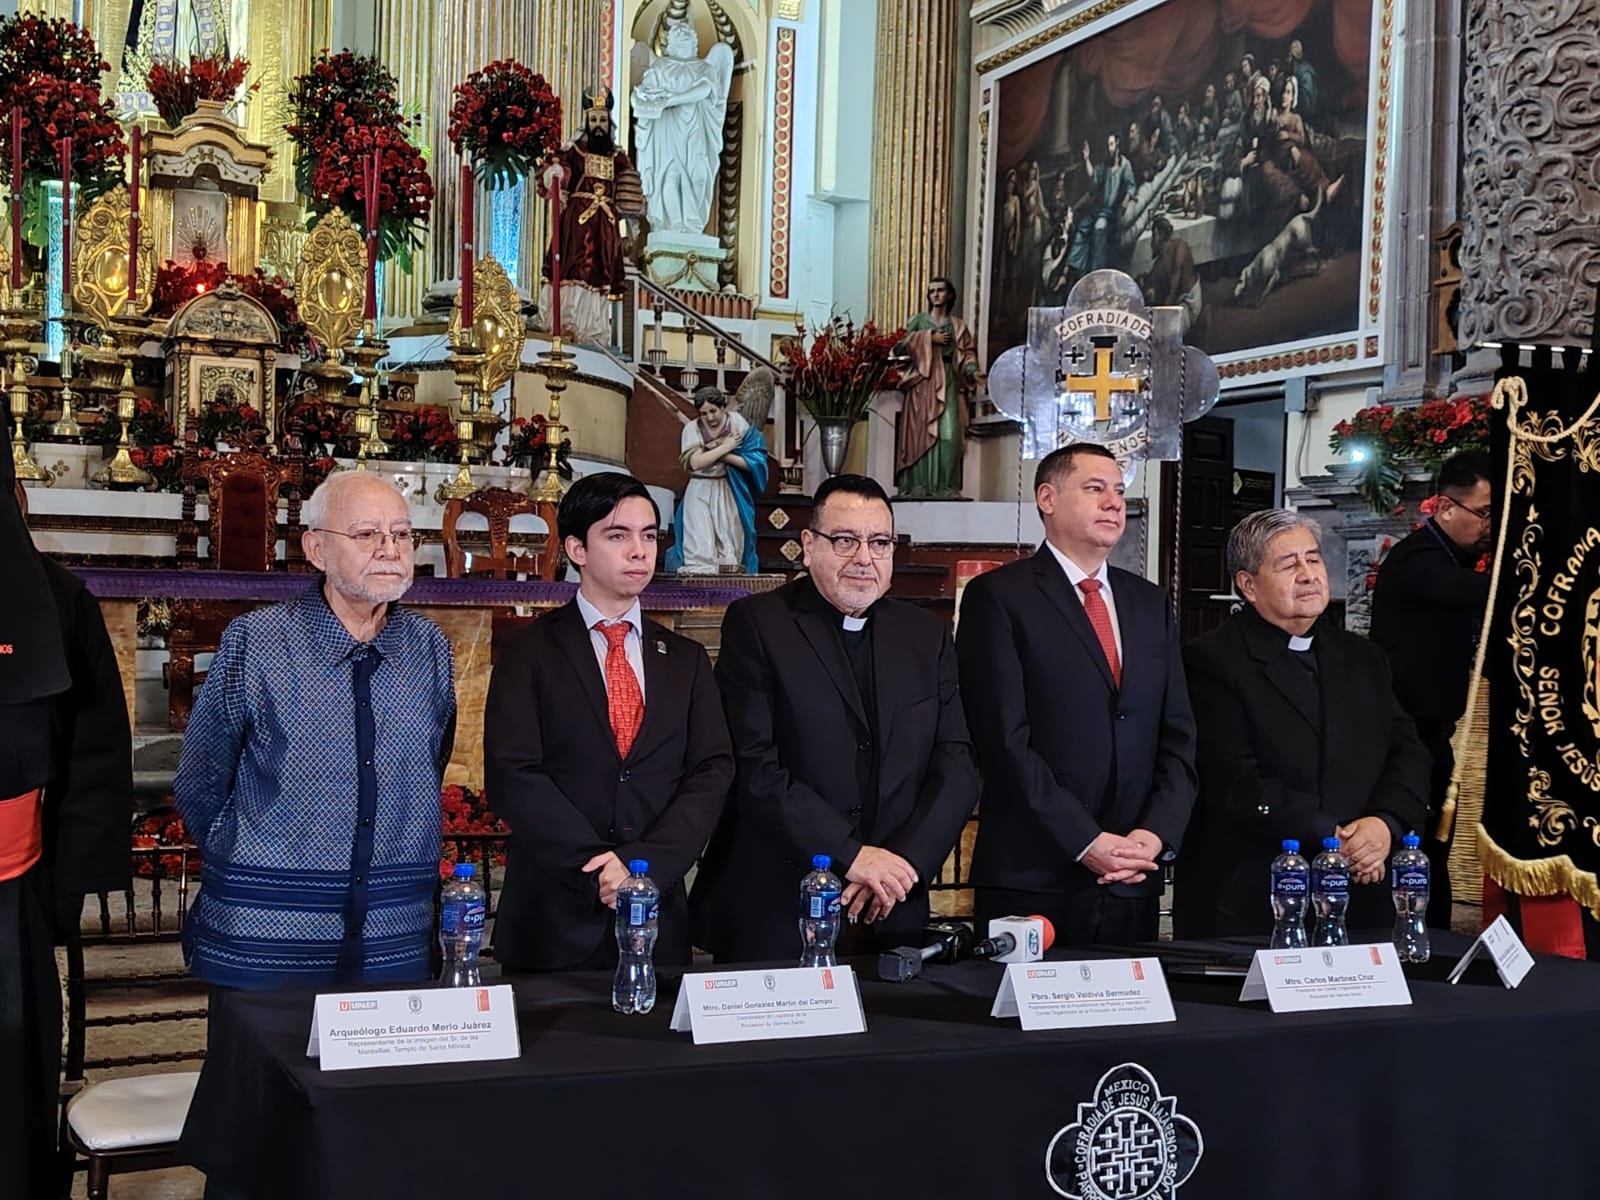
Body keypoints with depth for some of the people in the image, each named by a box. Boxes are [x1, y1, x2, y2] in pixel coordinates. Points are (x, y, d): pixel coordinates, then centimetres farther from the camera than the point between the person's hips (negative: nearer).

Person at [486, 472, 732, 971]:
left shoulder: (686, 660, 11)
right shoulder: (528, 652, 1)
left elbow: (712, 772, 2)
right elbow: (511, 775, -9)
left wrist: (645, 862, -13)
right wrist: (598, 871, -16)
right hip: (554, 919, -3)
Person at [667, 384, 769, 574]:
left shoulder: (737, 423, -3)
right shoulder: (692, 428, -3)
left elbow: (752, 462, -9)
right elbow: (695, 462, -18)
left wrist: (725, 456, -17)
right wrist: (725, 447, -15)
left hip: (730, 493, 0)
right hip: (701, 492, 0)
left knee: (730, 541, -1)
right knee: (700, 543, -9)